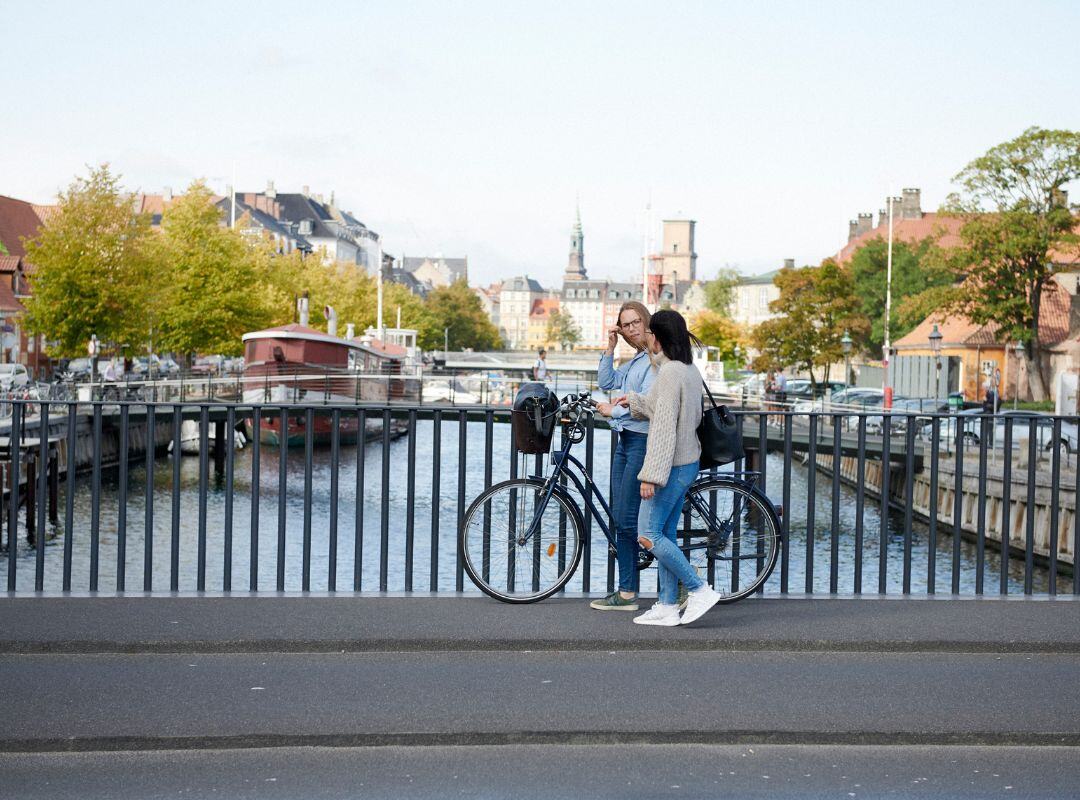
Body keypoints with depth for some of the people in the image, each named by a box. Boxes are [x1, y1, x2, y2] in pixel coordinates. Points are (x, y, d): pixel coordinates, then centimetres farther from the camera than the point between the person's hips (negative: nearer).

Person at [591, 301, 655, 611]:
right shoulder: (634, 361, 18)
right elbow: (607, 382, 18)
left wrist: (613, 410, -8)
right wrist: (610, 349, 10)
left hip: (643, 442, -10)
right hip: (625, 441, 10)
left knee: (628, 519, -10)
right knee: (620, 518, 8)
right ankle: (626, 594, 13)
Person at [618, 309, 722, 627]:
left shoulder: (669, 372, -19)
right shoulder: (690, 370, 11)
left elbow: (664, 425, -23)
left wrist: (650, 475, -24)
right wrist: (634, 400, 27)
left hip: (672, 465, -10)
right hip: (687, 462, 10)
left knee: (648, 535, -6)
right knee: (665, 535, 12)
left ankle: (701, 590, -3)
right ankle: (667, 606, 15)